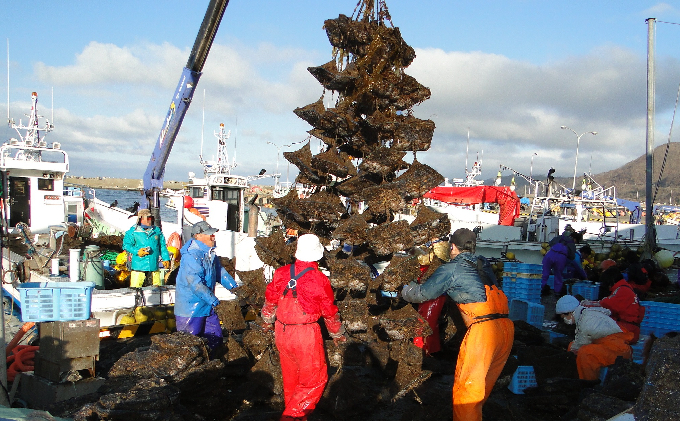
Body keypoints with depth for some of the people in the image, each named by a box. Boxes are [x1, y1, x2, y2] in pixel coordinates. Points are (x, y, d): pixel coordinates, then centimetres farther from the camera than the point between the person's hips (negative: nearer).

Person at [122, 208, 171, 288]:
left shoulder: (157, 230, 13)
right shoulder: (133, 231, 1)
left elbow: (162, 246, 16)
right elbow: (126, 245, 0)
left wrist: (166, 259, 7)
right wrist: (137, 251, -15)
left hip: (154, 266, 4)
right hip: (138, 266, -4)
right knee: (135, 288, -6)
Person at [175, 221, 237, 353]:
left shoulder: (210, 253, 10)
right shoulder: (191, 255, -22)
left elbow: (220, 272, 25)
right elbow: (194, 282, -30)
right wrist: (212, 300, -32)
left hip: (207, 307, 9)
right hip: (190, 307, -9)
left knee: (215, 338, 13)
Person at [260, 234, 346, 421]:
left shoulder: (282, 273, -2)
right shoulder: (319, 279, -15)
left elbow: (270, 300, 11)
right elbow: (330, 312, -4)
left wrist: (268, 321, 30)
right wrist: (338, 334, 14)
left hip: (282, 333, 6)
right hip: (306, 335, -6)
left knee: (290, 378, 20)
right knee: (315, 380, 7)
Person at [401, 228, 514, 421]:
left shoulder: (451, 269, 1)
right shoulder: (484, 264, 18)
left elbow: (423, 293, 7)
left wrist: (405, 290, 27)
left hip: (483, 330, -7)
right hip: (506, 327, 7)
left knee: (466, 388, 0)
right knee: (484, 385, 21)